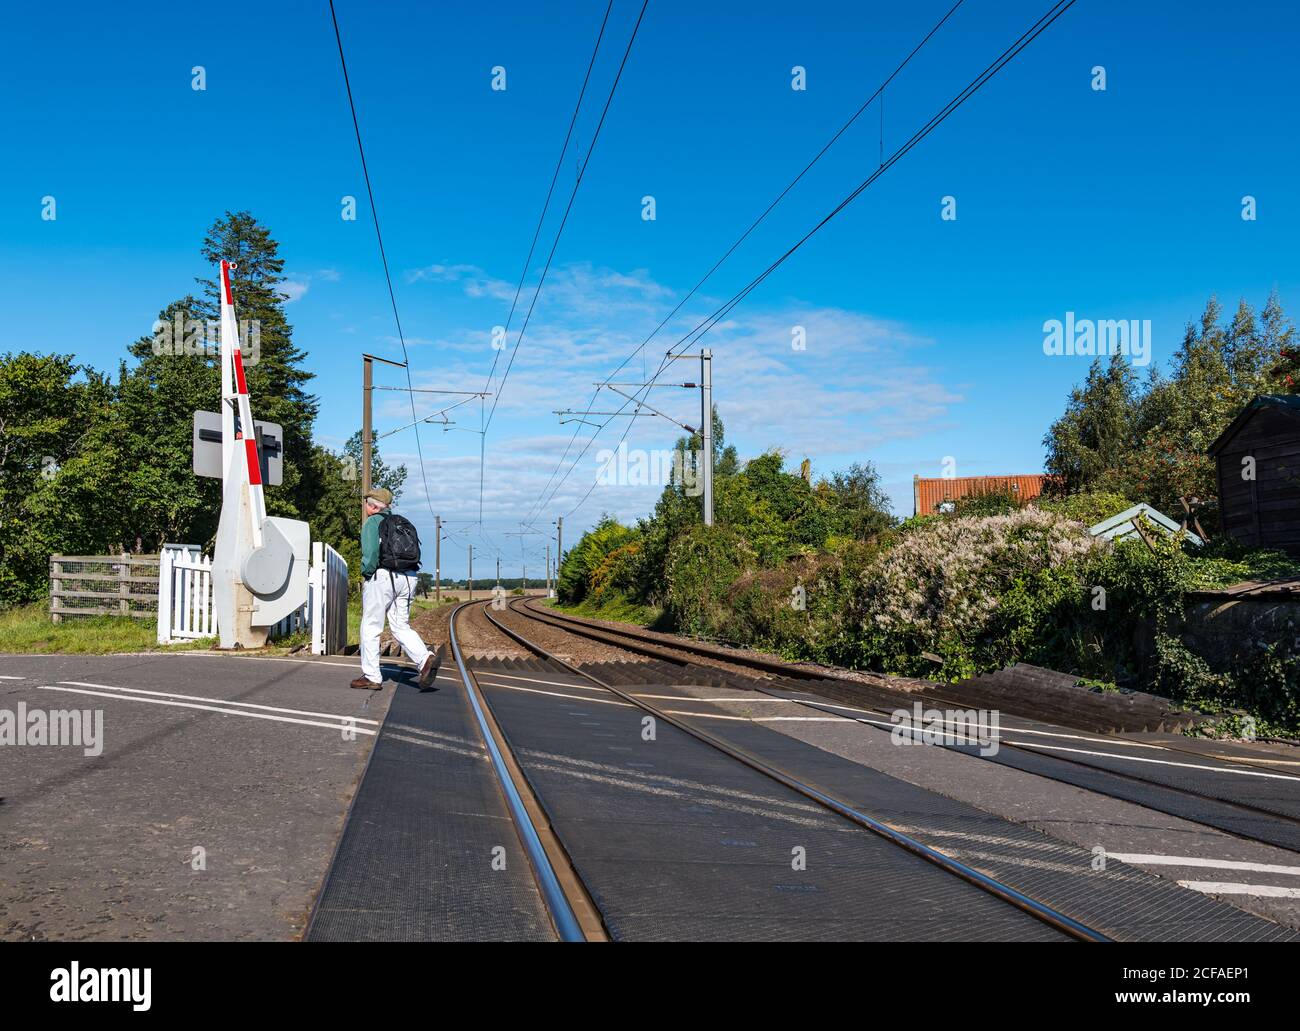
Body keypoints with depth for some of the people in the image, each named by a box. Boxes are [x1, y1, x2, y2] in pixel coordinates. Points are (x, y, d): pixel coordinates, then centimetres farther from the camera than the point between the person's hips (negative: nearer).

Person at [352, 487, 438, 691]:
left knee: (370, 628, 4)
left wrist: (366, 574, 1)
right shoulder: (403, 523, 19)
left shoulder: (372, 522, -1)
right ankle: (425, 658, -12)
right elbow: (416, 553, 12)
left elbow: (370, 553, -13)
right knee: (401, 626, 11)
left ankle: (371, 677, 7)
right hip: (408, 578, 6)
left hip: (382, 576, -6)